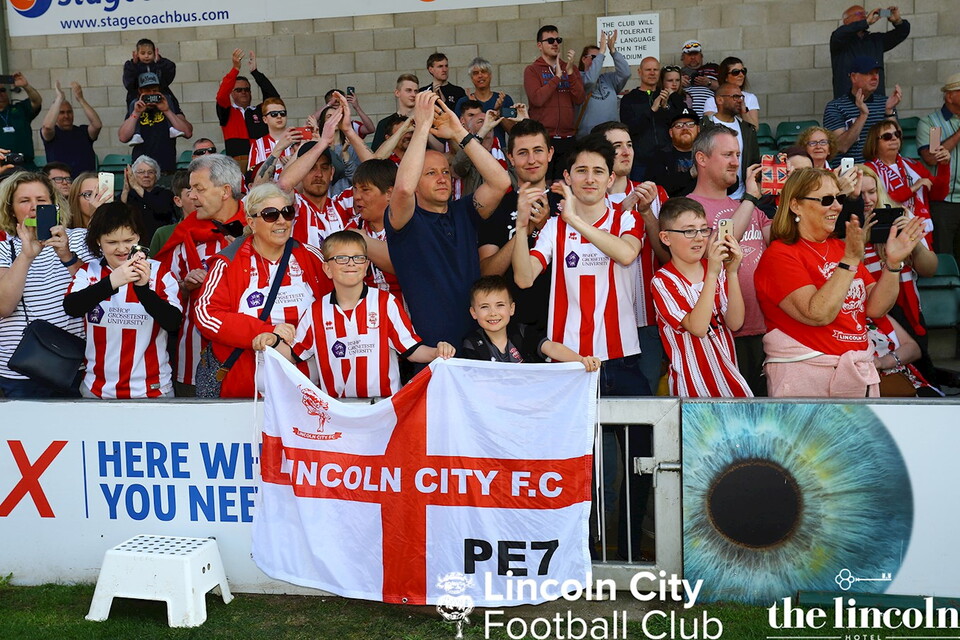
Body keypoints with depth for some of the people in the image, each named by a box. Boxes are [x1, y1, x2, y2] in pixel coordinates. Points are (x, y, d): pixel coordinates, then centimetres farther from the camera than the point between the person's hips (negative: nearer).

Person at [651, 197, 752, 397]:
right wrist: (712, 274, -26)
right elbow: (697, 327, -22)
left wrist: (732, 272, -15)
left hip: (728, 375, 5)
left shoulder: (717, 269, 6)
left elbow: (735, 323, -5)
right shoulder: (663, 281, -9)